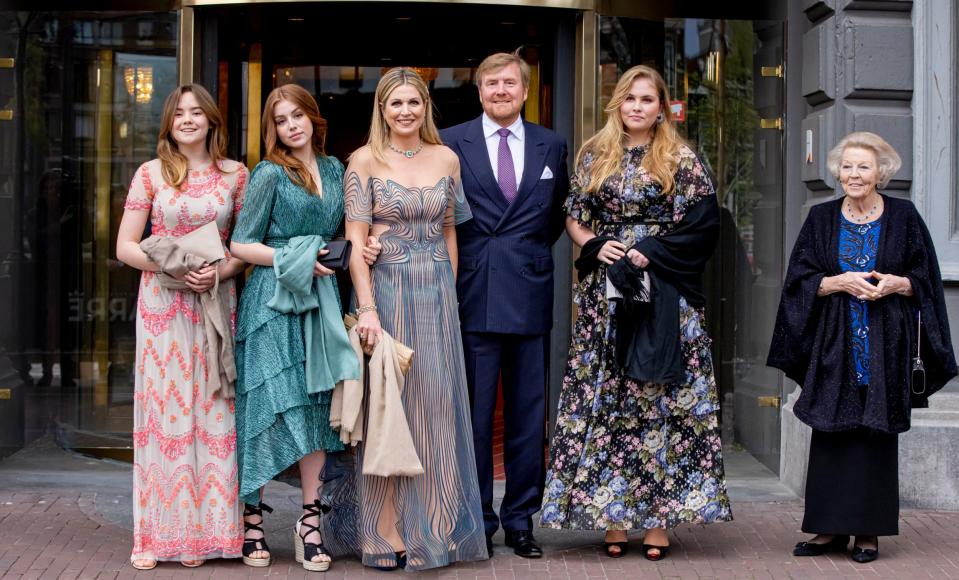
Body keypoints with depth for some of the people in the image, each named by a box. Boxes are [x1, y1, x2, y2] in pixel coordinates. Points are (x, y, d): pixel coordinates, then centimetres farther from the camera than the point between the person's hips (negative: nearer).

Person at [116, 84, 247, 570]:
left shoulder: (235, 175, 8)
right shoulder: (151, 173, 6)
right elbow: (126, 247, 3)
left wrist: (220, 271, -11)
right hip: (162, 304, -1)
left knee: (212, 410, 0)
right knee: (163, 408, -2)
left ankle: (203, 531, 8)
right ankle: (156, 534, 3)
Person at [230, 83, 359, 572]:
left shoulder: (334, 169, 13)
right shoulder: (269, 174, -3)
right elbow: (241, 245, -3)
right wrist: (295, 260, -13)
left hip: (320, 300, 5)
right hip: (273, 301, -5)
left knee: (316, 408, 3)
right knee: (269, 407, -4)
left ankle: (310, 523, 8)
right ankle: (252, 519, 7)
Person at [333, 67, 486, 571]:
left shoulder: (446, 159, 7)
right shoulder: (365, 160, -4)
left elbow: (449, 232, 13)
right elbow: (355, 240, -9)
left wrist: (449, 294, 8)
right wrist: (367, 308, -17)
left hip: (436, 295, 3)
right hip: (385, 291, -3)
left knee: (437, 407, 5)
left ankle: (431, 526, 17)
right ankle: (385, 534, 10)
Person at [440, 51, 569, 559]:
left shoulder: (551, 146, 11)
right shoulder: (451, 143, 2)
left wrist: (533, 252, 8)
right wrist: (459, 262, -5)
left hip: (529, 293, 3)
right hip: (473, 295, -2)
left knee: (527, 415, 7)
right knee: (474, 413, 2)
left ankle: (520, 519, 18)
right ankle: (477, 521, 13)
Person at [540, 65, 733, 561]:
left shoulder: (681, 160, 3)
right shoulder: (593, 156, 11)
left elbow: (702, 226, -3)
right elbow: (573, 218, 13)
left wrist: (648, 253, -11)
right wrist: (595, 245, -7)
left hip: (663, 295, -2)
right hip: (604, 292, 2)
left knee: (659, 398, -3)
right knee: (602, 399, 1)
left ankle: (657, 518, 2)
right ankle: (611, 518, 6)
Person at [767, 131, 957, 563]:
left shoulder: (903, 217, 3)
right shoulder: (821, 219, 6)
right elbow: (799, 279, 3)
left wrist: (896, 284, -14)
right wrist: (840, 282, -13)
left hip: (885, 345, -1)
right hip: (834, 344, 1)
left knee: (876, 432, 0)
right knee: (831, 432, 0)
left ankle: (868, 530, 7)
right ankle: (830, 527, 7)